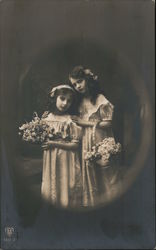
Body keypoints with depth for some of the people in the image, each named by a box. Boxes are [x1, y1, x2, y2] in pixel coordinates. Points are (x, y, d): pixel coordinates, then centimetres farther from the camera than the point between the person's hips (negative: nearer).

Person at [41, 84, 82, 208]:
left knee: (65, 191, 4)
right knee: (50, 191, 11)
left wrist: (55, 144, -17)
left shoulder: (70, 121, -10)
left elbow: (75, 145, -12)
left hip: (66, 162, -4)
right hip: (50, 161, 4)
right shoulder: (47, 119, 3)